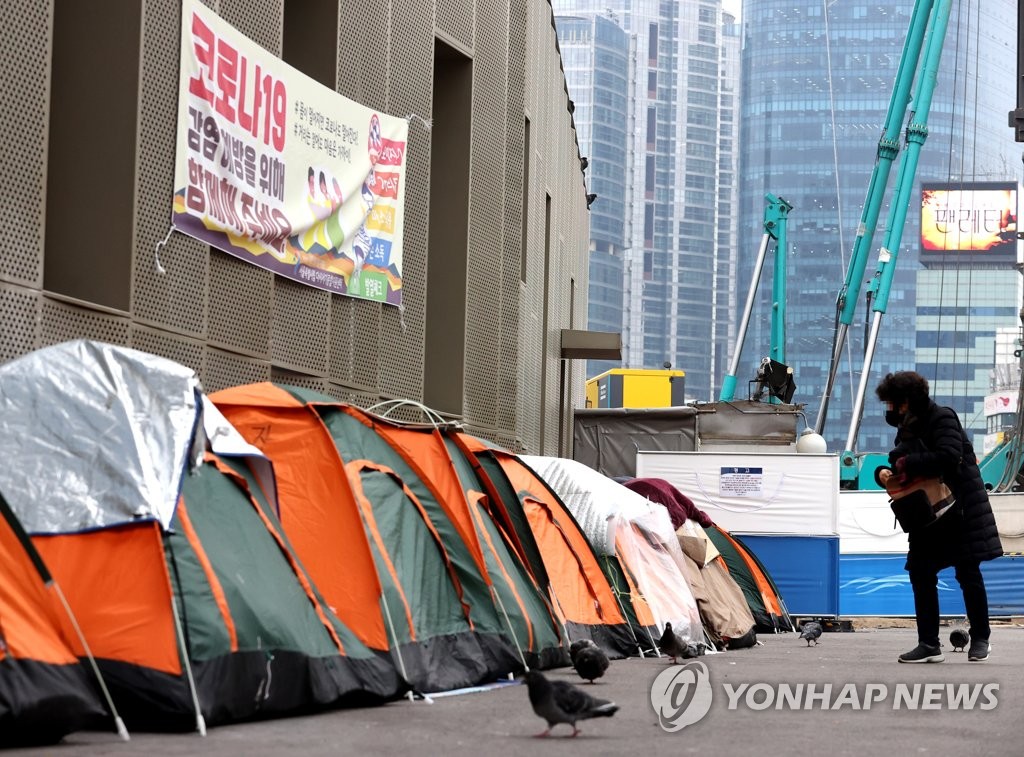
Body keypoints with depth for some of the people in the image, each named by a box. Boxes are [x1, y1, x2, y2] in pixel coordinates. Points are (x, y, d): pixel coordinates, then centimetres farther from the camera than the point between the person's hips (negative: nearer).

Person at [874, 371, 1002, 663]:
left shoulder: (942, 419, -13)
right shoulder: (907, 427, 12)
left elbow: (948, 457, -26)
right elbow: (900, 462, 17)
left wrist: (908, 463, -19)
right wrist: (885, 472, -5)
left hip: (959, 508, -8)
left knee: (968, 574, 1)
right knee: (921, 574, 2)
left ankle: (980, 639, 13)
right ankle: (929, 644, 5)